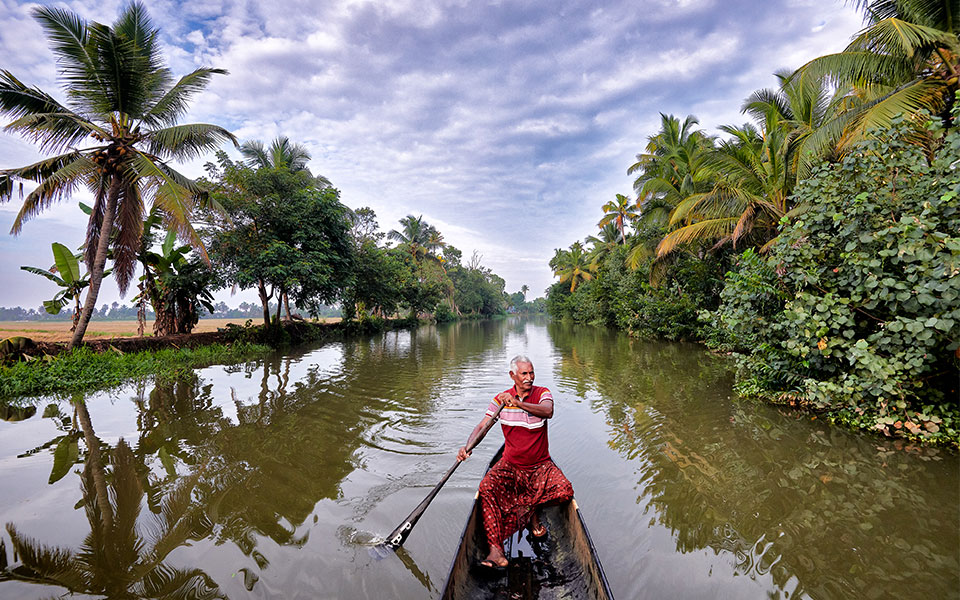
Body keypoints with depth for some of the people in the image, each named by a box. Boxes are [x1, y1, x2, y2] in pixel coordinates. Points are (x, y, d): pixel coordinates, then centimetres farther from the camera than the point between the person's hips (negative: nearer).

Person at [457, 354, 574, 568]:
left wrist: (518, 403, -37)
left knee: (564, 491, -25)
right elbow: (482, 426, -8)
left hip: (540, 465, 0)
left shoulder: (542, 393, -4)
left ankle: (527, 507, 2)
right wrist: (468, 446, -27)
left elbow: (548, 411, -27)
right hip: (510, 465, 0)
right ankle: (496, 550, -23)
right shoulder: (501, 399, -1)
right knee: (487, 488, -27)